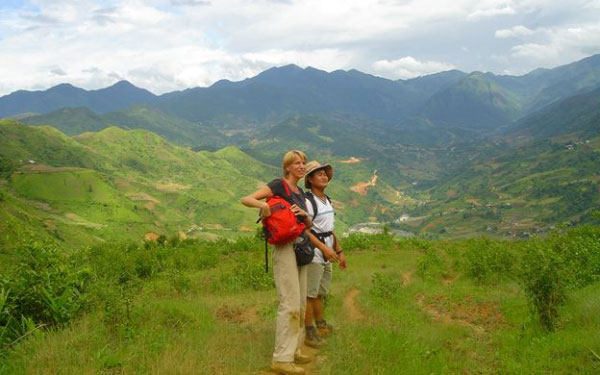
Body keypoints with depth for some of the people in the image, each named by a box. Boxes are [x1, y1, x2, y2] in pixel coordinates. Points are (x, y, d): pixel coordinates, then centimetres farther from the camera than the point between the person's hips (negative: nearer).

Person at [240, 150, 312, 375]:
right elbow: (246, 200, -14)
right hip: (285, 249, -9)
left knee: (300, 304, 11)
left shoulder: (300, 192, 17)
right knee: (290, 304, -13)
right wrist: (263, 205, -34)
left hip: (300, 249, 9)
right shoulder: (278, 185, -7)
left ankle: (292, 350, 20)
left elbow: (309, 224, 14)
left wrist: (303, 213, -8)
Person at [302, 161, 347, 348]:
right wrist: (324, 248, -25)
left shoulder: (327, 201, 14)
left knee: (320, 293, 19)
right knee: (310, 294, -3)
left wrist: (339, 251, 19)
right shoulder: (307, 201, -14)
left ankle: (320, 325, 32)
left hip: (326, 255, 9)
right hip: (313, 253, -9)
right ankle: (309, 332, 4)